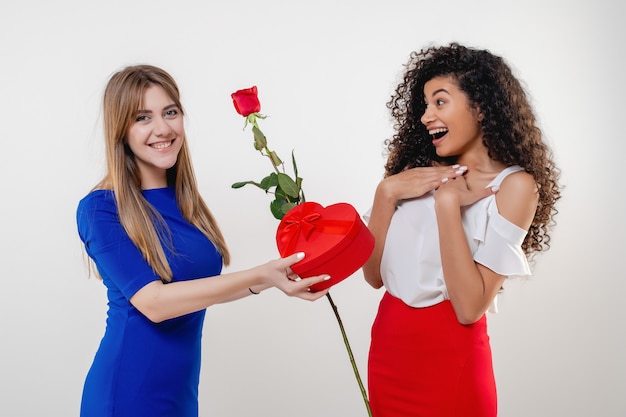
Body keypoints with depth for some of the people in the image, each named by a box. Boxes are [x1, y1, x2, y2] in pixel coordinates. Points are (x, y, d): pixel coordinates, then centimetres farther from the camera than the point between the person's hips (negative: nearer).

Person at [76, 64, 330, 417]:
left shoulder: (184, 200, 4)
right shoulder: (101, 209, -15)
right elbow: (153, 302, -23)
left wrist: (265, 282, -3)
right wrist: (258, 275, -27)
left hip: (182, 388, 6)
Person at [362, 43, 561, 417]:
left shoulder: (514, 184, -10)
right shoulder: (417, 168, 2)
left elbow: (470, 308, -18)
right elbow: (374, 275, -1)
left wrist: (447, 203, -21)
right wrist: (386, 193, -12)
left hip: (449, 357, -5)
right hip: (386, 348, 5)